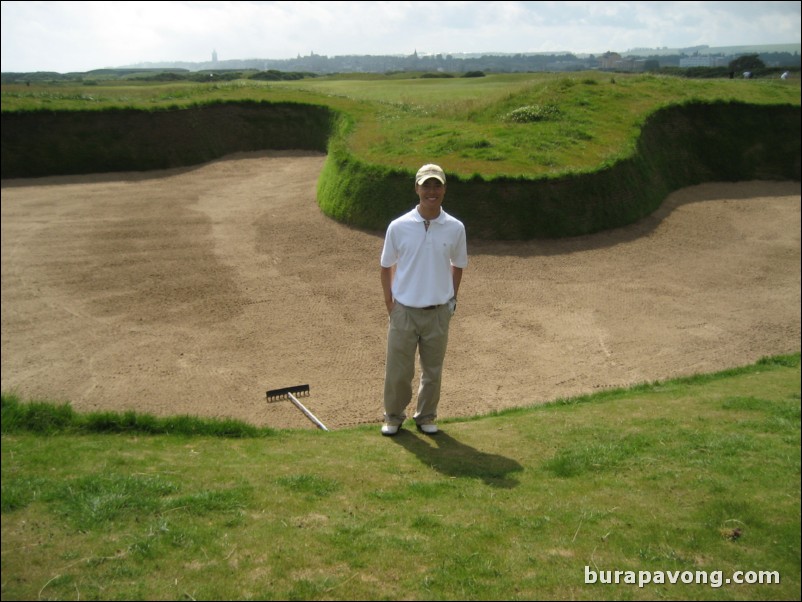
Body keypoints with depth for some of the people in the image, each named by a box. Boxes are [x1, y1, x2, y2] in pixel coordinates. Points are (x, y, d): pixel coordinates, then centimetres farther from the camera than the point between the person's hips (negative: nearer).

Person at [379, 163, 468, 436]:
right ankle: (394, 416, 30)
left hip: (438, 312, 1)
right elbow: (386, 267, 3)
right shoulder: (398, 227, -8)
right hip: (404, 311, -1)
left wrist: (451, 301, 5)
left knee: (433, 371, 14)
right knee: (397, 370, 9)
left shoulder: (455, 228, -5)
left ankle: (426, 417, 34)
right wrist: (390, 305, -1)